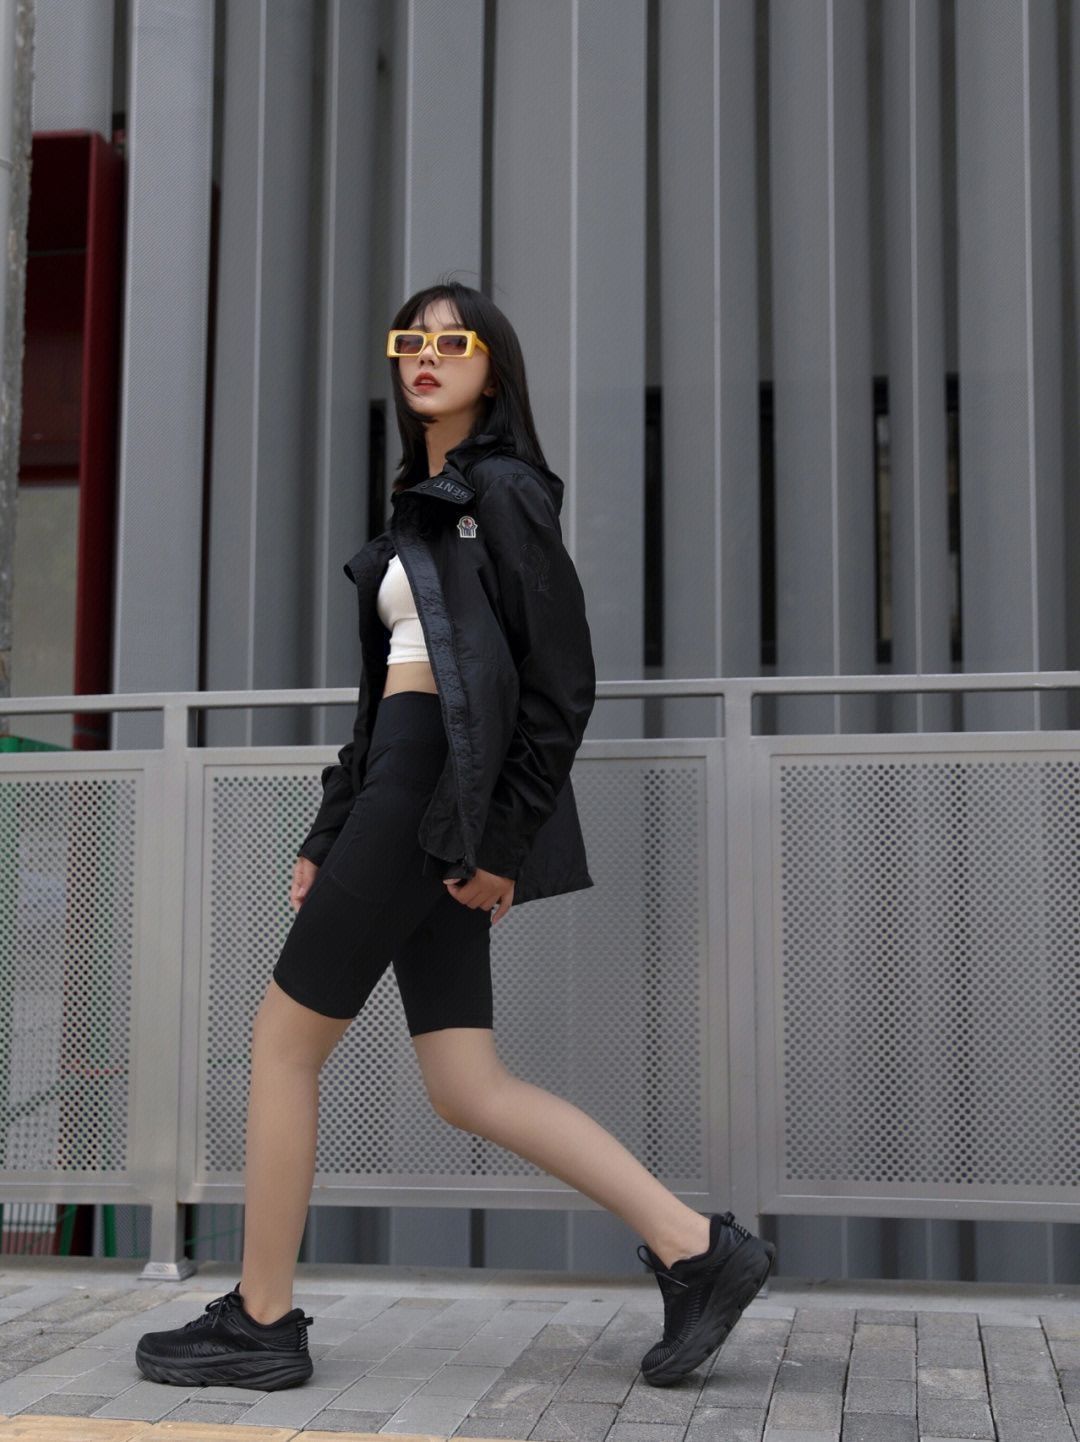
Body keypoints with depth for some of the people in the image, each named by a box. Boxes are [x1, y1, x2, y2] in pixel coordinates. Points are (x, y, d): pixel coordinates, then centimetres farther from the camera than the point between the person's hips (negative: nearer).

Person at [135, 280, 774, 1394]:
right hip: (407, 798, 9)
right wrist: (330, 838, 18)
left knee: (284, 1041, 0)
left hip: (442, 795, -9)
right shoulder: (423, 505, 22)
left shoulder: (502, 489, -4)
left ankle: (259, 1324, 13)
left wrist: (503, 838, -15)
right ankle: (696, 1250, 7)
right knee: (467, 1087, 4)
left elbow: (561, 684, -11)